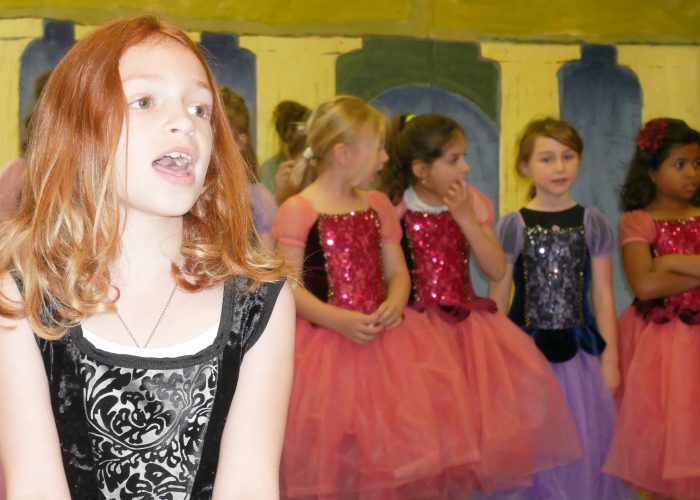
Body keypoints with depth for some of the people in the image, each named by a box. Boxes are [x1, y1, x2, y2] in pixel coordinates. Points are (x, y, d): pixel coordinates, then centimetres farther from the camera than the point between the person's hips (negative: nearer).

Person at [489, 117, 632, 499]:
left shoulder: (593, 223, 2)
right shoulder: (512, 226, -2)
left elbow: (603, 297, 4)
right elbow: (497, 300, 1)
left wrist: (609, 358, 1)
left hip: (579, 349, 1)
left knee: (583, 446, 6)